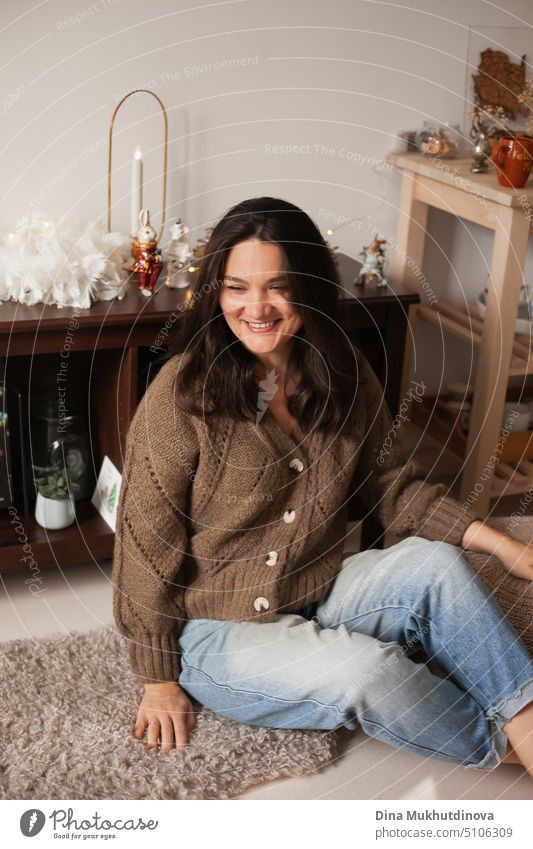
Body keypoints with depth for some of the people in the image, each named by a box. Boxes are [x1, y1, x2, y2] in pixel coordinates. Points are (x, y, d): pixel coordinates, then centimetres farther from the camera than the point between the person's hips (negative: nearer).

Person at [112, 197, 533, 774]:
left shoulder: (344, 375, -2)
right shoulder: (183, 392, -19)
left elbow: (395, 486, 5)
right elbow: (148, 542, -13)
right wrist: (159, 681, -7)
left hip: (319, 597, 5)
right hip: (218, 629, -5)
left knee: (435, 563, -19)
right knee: (366, 668, -27)